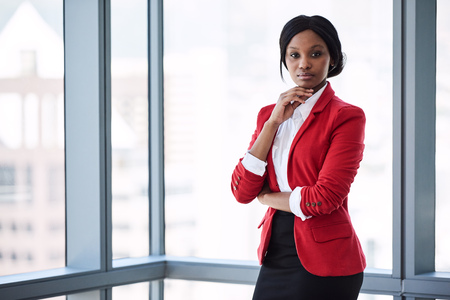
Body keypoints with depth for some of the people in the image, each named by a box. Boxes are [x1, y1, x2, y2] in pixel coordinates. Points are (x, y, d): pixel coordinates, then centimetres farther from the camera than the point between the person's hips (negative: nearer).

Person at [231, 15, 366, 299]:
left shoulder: (346, 116, -7)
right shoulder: (269, 114, 11)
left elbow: (325, 197, -17)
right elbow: (242, 191, -1)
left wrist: (267, 197, -2)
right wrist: (273, 122, -6)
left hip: (324, 262, -5)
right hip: (276, 256, 5)